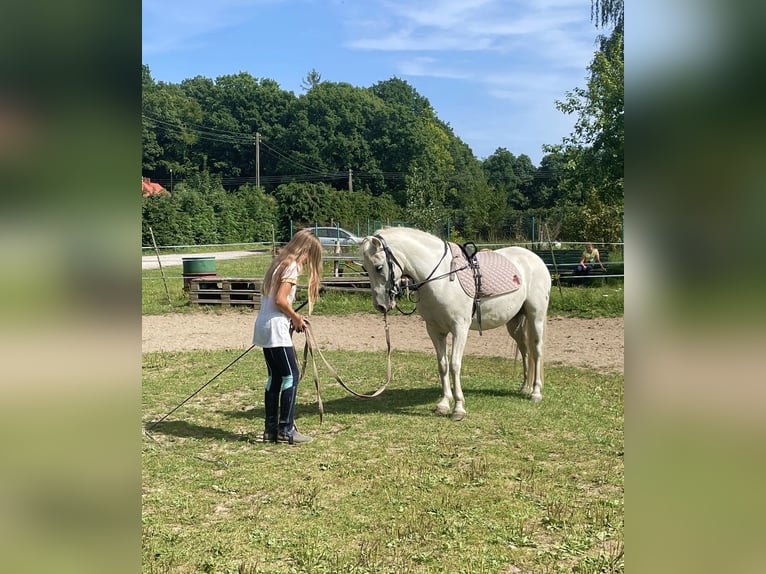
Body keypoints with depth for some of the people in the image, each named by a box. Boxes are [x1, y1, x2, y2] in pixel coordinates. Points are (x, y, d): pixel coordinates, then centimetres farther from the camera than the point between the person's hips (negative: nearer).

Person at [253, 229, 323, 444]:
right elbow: (280, 300, -20)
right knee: (291, 376, -3)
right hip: (276, 329, -9)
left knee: (275, 377, 13)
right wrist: (296, 317, -4)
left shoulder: (279, 262, 16)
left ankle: (271, 429, 17)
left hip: (263, 326, 9)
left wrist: (294, 317, 14)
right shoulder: (292, 266, -11)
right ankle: (286, 430, 1)